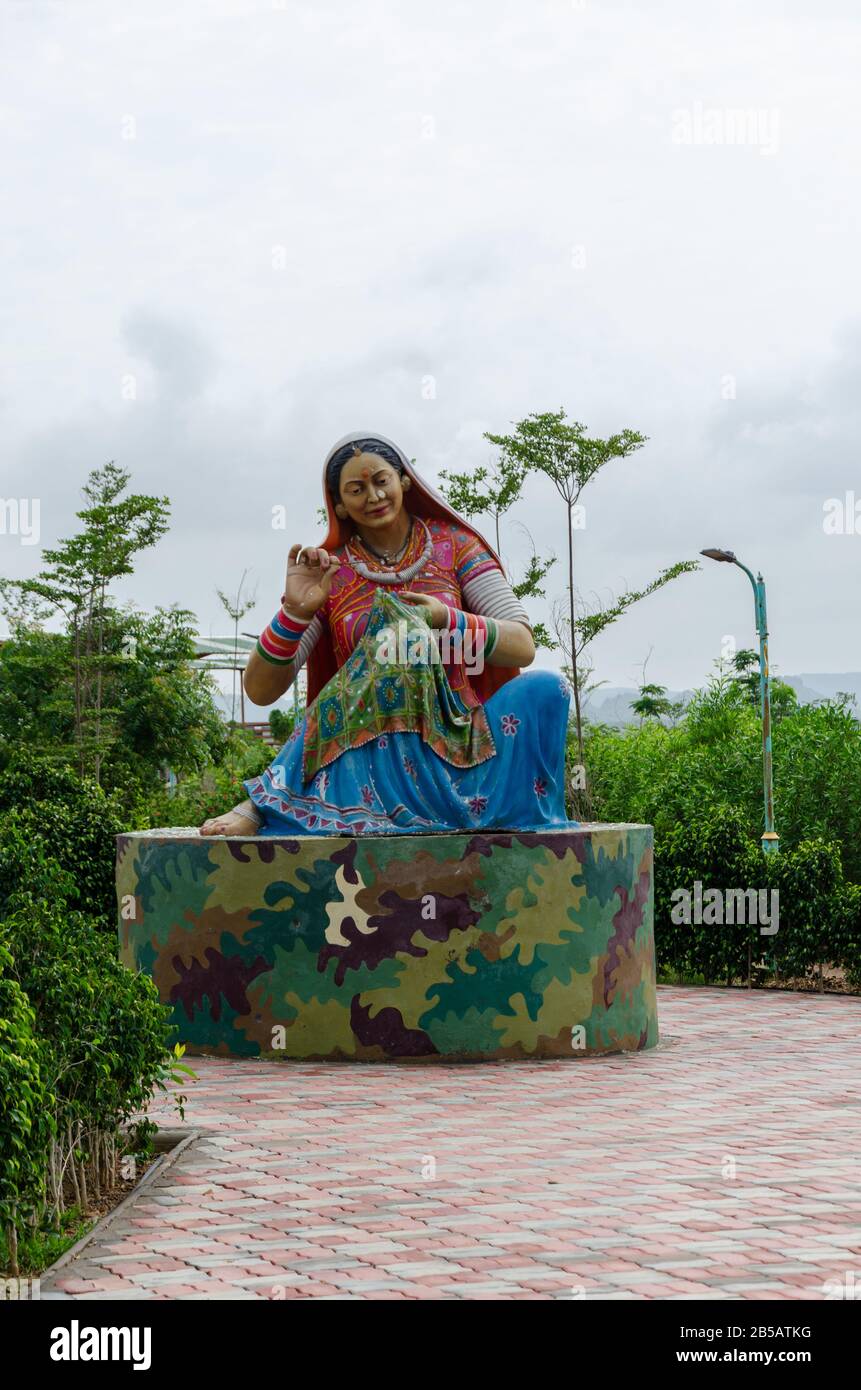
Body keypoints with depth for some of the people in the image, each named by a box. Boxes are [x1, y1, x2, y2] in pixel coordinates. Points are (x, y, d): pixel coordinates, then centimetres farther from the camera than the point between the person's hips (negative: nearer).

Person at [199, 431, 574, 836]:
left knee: (544, 688, -28)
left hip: (462, 744, 2)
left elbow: (523, 646, 0)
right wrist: (294, 612, -15)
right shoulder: (329, 572, 9)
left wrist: (447, 620, -18)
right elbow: (260, 691, 2)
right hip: (371, 753, -2)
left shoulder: (453, 544, 10)